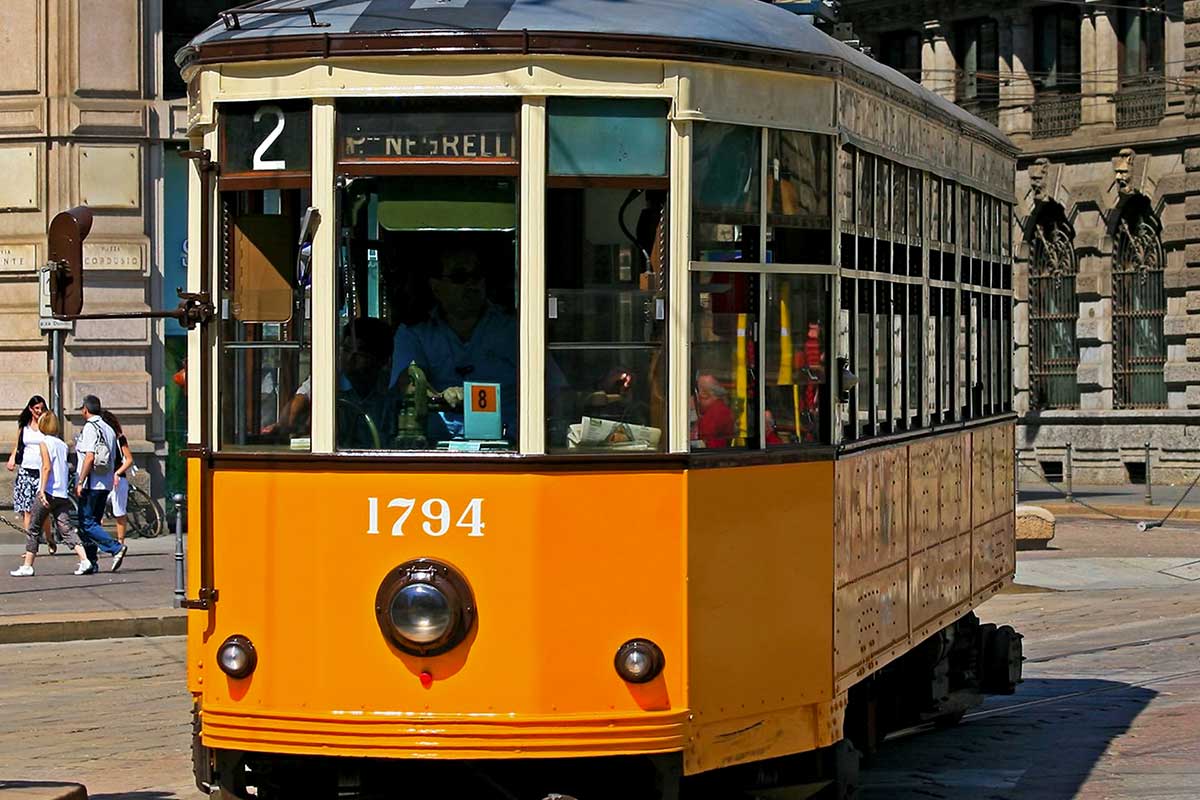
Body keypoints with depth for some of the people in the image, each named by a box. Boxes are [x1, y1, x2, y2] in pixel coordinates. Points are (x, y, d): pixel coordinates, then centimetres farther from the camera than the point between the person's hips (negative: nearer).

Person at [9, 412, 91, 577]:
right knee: (66, 529, 2)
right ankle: (84, 561, -14)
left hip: (48, 493, -6)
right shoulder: (63, 444, 13)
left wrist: (42, 490, -19)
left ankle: (27, 566, 8)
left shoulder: (45, 442, -5)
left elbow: (47, 467, -16)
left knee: (32, 530, 5)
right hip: (62, 494, 6)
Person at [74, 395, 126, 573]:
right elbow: (113, 459, 17)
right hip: (105, 484, 8)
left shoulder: (90, 428, -11)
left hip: (91, 484, -8)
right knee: (93, 522, 12)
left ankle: (116, 548, -19)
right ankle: (91, 562, 11)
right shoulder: (109, 430, 15)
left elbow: (89, 457, -20)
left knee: (87, 523, -7)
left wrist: (80, 482, -18)